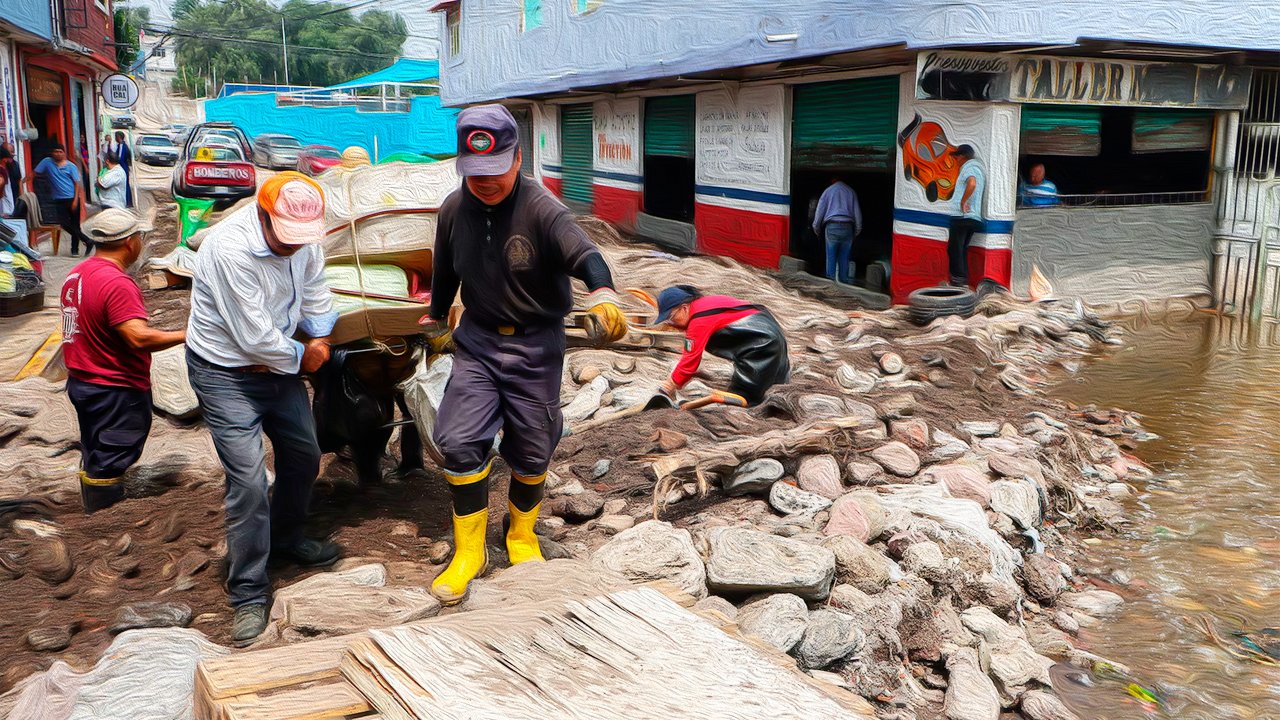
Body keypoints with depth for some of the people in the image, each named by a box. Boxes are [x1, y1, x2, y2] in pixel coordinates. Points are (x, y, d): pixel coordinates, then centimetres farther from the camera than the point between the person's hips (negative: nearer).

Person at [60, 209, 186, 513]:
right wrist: (185, 334, -23)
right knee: (107, 465, -1)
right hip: (116, 391, -10)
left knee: (93, 459, 21)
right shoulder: (117, 283, -24)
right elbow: (139, 337, -32)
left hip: (81, 382, 10)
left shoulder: (76, 274, 7)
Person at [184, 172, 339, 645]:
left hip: (279, 360, 7)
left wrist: (320, 339, -3)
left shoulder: (304, 238, -9)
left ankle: (285, 539, 42)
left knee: (304, 456, 17)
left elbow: (314, 294, 10)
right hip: (225, 371, -7)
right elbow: (255, 338, -27)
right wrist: (300, 357, -12)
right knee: (248, 481, -11)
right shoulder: (230, 249, -30)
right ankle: (248, 595, 1)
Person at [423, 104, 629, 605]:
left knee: (531, 453, 8)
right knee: (459, 442, -8)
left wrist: (602, 296, -60)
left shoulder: (541, 209, -20)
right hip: (477, 340, 3)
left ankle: (523, 536, 36)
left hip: (536, 347, -3)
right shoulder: (454, 209, -4)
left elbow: (582, 254, -39)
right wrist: (436, 321, 26)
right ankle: (469, 552, 9)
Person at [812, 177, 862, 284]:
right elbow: (857, 213, 11)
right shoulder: (851, 192, 13)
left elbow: (819, 211, 6)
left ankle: (830, 279, -1)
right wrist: (857, 231, 18)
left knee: (831, 256, 2)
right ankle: (843, 281, 7)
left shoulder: (828, 191, 9)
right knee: (844, 257, 7)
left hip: (832, 227, -2)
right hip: (847, 228, 2)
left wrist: (816, 229, 13)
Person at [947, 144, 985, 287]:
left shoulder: (968, 168, -10)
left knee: (954, 248, -3)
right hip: (974, 217, 9)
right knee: (962, 249, 14)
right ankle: (964, 279, 13)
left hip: (961, 216, -9)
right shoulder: (979, 169, 20)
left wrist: (963, 202, -24)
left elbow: (972, 183, -32)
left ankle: (958, 278, -5)